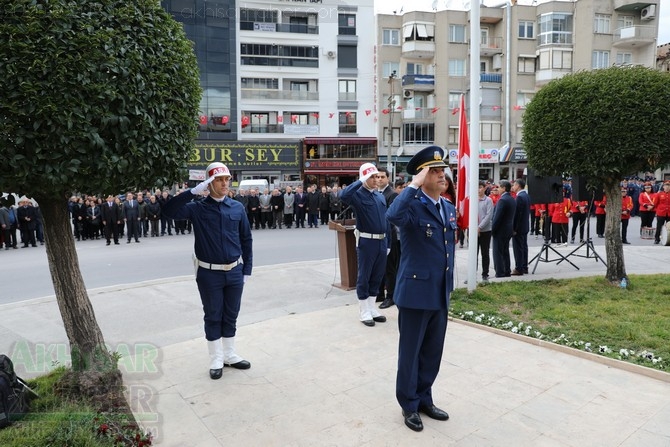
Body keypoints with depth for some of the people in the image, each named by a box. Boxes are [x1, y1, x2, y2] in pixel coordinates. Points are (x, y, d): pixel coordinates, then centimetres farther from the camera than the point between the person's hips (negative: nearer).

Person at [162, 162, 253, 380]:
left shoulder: (237, 207, 1)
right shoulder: (197, 208, -5)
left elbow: (246, 239, 5)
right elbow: (169, 211, -21)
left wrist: (246, 269, 5)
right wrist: (194, 191, -25)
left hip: (234, 272, 2)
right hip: (209, 274, -2)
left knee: (231, 316, 15)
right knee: (213, 317, 11)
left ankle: (230, 355, 33)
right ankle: (216, 360, 26)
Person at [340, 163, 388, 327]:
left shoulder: (380, 196, 12)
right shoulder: (358, 194, -8)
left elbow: (385, 220, 15)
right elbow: (344, 196, -32)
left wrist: (388, 241, 12)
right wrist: (361, 181, -22)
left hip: (381, 241, 7)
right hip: (367, 241, -7)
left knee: (377, 276, 14)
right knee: (364, 276, 3)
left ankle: (372, 308, 27)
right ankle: (364, 312, 14)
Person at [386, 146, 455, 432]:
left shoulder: (449, 208, 10)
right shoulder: (412, 205, -14)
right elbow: (393, 216, -40)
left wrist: (449, 284, 19)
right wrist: (414, 185, -29)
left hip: (440, 294, 7)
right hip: (416, 292, -7)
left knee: (433, 351, 18)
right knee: (410, 352, 9)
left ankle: (424, 398, 36)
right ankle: (409, 404, 26)